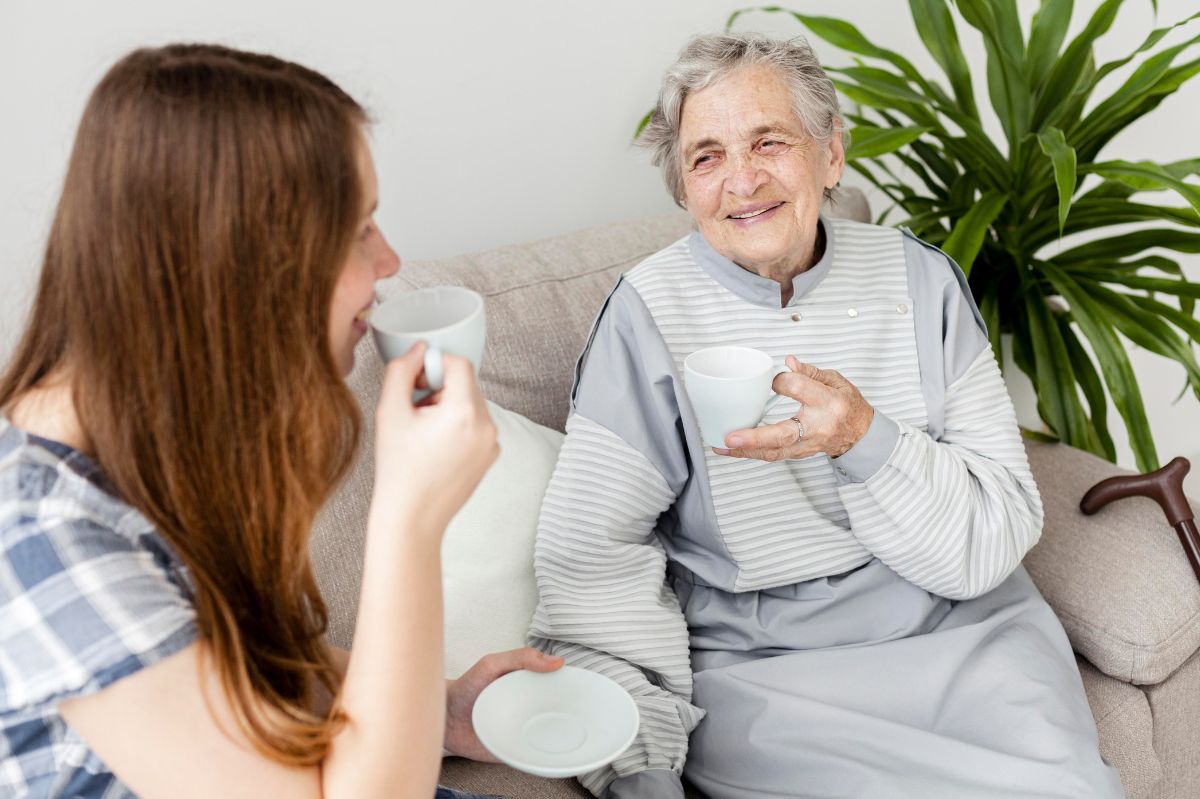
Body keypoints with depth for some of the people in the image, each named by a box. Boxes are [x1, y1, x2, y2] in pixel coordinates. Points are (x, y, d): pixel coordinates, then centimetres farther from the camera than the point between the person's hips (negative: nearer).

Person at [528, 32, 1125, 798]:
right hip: (757, 664, -3)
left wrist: (865, 439, -22)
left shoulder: (917, 277, -1)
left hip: (961, 623, 4)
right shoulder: (651, 310, -9)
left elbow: (1001, 533, -4)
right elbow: (592, 551, -11)